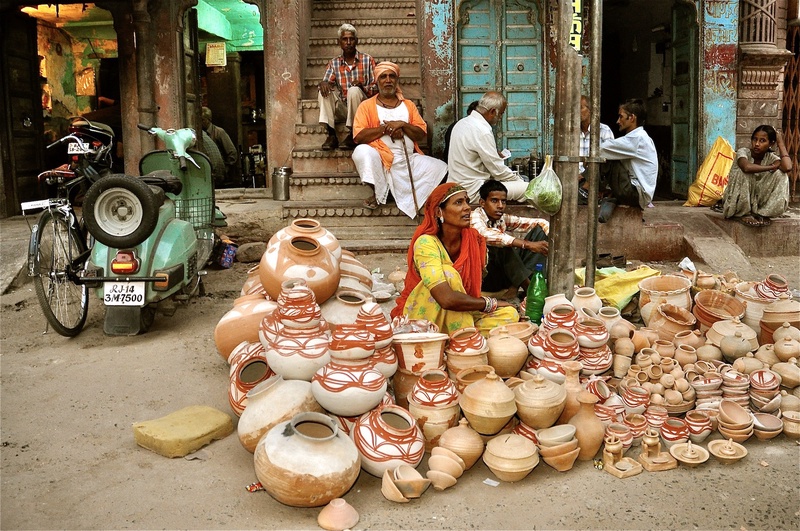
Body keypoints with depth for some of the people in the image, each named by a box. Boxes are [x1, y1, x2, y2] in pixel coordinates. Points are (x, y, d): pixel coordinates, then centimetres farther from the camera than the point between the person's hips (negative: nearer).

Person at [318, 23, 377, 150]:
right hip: (342, 108, 3)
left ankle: (353, 135, -23)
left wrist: (362, 87, -21)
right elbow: (326, 82, 3)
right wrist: (323, 84, -21)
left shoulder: (367, 60, 3)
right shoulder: (334, 63, 10)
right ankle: (331, 135, -26)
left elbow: (375, 88, 0)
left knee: (354, 90, -31)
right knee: (323, 91, -19)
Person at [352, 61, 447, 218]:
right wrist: (386, 128, -13)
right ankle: (377, 194, -12)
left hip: (409, 159, 4)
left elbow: (422, 134, 6)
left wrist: (402, 125, -11)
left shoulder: (409, 105, 16)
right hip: (381, 159, -3)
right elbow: (359, 136, -9)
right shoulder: (367, 105, 5)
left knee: (440, 168, -13)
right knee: (362, 151, -34)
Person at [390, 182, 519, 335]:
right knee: (449, 273, -30)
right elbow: (447, 299, -34)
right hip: (420, 314, -5)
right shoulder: (426, 242, -23)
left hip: (461, 317, 5)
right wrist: (490, 303, -22)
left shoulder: (475, 240, -3)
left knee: (510, 314, -15)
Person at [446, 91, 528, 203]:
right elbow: (498, 171, -15)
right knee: (527, 188, -15)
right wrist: (520, 181, -1)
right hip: (472, 193, -10)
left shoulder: (462, 122, 9)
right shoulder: (482, 132, -21)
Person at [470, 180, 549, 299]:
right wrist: (527, 244, -44)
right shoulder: (475, 218, -16)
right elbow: (486, 235, -39)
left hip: (503, 274, 7)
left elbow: (540, 223, 4)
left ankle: (515, 287, -18)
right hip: (483, 276, -7)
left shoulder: (503, 219, 3)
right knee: (501, 244, -33)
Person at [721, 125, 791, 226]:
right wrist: (771, 167, -24)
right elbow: (746, 167, -41)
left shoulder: (770, 157, -5)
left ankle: (762, 213, -6)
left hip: (756, 201, 4)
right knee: (743, 172, -30)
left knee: (780, 174, -15)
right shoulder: (743, 152, -15)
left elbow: (787, 168, -28)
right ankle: (742, 214, -15)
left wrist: (781, 143, -16)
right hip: (737, 202, -3)